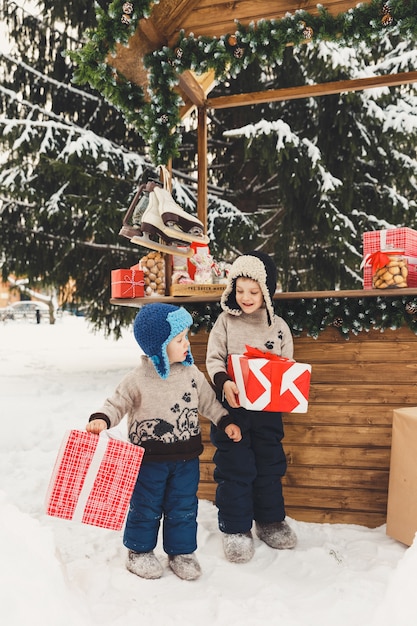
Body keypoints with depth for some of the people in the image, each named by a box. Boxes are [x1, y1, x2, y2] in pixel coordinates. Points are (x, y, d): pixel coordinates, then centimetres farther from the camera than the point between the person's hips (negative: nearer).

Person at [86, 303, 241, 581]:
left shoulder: (191, 372, -3)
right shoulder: (138, 379, -14)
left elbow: (208, 401, 10)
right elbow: (117, 404, -6)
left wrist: (226, 421, 6)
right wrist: (101, 419, -24)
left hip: (186, 457, 3)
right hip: (149, 458, -3)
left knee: (184, 508, 14)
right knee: (145, 507, 12)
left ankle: (182, 552, 33)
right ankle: (139, 551, 33)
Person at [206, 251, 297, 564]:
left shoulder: (278, 326, 2)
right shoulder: (226, 321, -3)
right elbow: (214, 358, -5)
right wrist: (224, 382, -23)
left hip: (268, 409, 3)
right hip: (232, 407, -2)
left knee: (270, 466, 15)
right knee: (234, 468, 4)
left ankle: (270, 520, 35)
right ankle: (235, 528, 20)